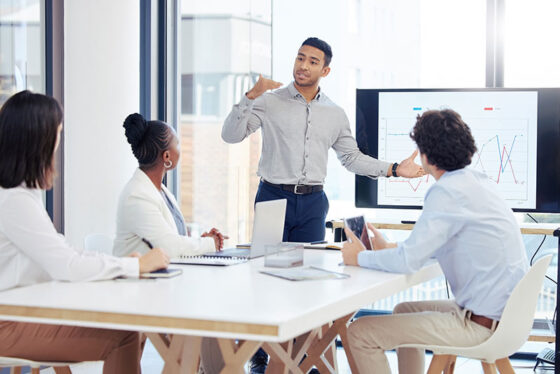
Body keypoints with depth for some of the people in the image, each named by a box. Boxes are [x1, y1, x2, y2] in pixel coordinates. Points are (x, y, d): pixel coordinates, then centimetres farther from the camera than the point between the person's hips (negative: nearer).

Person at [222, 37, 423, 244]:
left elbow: (351, 157, 19)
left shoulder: (335, 114, 11)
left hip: (313, 203, 3)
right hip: (274, 196, -3)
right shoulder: (269, 102, 0)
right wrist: (251, 96, -20)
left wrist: (395, 169, 9)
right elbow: (231, 135, -8)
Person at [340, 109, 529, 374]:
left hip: (480, 325, -10)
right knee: (403, 310, 32)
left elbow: (408, 261, -21)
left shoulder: (447, 192, -20)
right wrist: (388, 248, 22)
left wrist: (360, 258, -4)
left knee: (360, 333, -9)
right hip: (504, 311, 10)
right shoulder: (478, 181, 9)